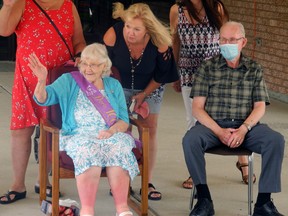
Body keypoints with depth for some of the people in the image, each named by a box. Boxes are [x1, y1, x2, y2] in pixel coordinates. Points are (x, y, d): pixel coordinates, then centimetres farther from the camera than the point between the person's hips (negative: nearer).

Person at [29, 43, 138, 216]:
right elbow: (43, 99, -4)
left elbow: (124, 121, 11)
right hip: (79, 136, -2)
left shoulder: (114, 85, 17)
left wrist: (111, 130, -12)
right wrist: (42, 81, -25)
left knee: (119, 150, -33)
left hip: (111, 136, 2)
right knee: (88, 151, -36)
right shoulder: (69, 81, 11)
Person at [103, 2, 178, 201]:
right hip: (120, 86, 0)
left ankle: (148, 183, 5)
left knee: (150, 129, -2)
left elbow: (162, 74, -12)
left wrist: (144, 94, -10)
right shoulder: (112, 35, -31)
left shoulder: (160, 43, -30)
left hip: (150, 88, 1)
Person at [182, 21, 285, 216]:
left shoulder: (254, 69, 11)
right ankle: (204, 199, -23)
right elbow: (198, 108, 0)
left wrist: (244, 129, -15)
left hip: (246, 126, 1)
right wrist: (219, 131, -15)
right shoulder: (207, 68, 6)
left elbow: (260, 107, 4)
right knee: (190, 140, -32)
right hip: (213, 125, -1)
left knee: (276, 140, -26)